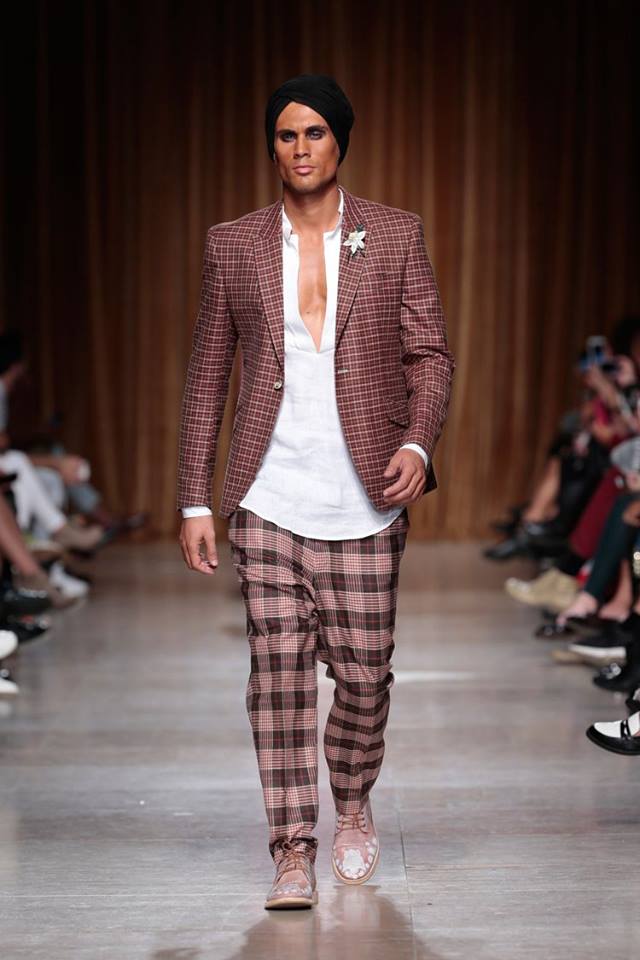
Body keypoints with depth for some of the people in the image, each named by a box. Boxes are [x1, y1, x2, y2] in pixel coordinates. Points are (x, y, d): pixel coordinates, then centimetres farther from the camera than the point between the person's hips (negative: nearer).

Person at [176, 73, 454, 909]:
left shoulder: (396, 236, 6)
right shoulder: (233, 246, 8)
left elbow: (430, 353, 4)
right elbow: (206, 377, 9)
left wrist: (418, 443, -15)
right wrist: (195, 502, 5)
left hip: (365, 497, 0)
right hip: (268, 496, 1)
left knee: (364, 672, 4)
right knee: (279, 671, -3)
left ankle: (353, 804, 32)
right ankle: (294, 855, 5)